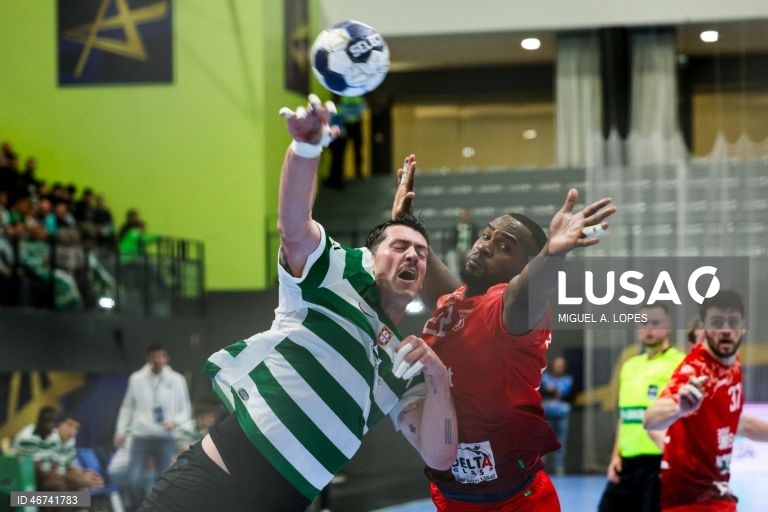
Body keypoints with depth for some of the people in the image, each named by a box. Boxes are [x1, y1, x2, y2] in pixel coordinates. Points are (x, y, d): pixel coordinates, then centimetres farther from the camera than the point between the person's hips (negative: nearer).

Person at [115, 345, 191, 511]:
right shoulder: (136, 379, 3)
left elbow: (186, 410, 5)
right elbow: (127, 407, 13)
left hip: (166, 438, 0)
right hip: (141, 436, 0)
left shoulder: (176, 380, 0)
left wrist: (175, 422, -15)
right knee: (134, 479, -11)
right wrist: (121, 431, 4)